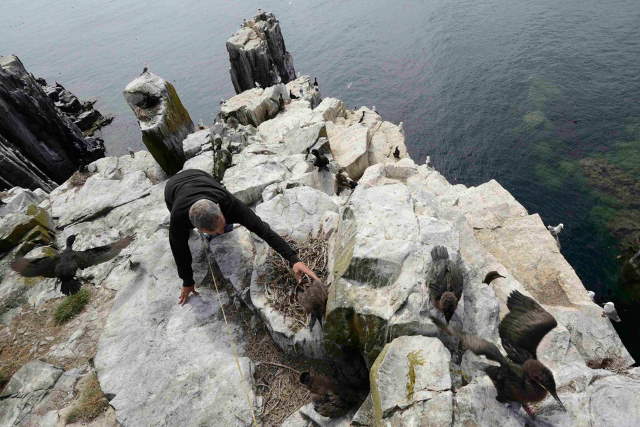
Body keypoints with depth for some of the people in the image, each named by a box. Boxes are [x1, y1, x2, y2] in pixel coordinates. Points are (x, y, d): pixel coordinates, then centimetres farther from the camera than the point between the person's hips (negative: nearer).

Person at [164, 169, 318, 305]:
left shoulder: (229, 203, -45)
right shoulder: (179, 217, -46)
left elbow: (262, 228, -47)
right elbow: (180, 251, -29)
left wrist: (293, 259, -55)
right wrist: (187, 282, -14)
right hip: (174, 187, -1)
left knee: (227, 227, 3)